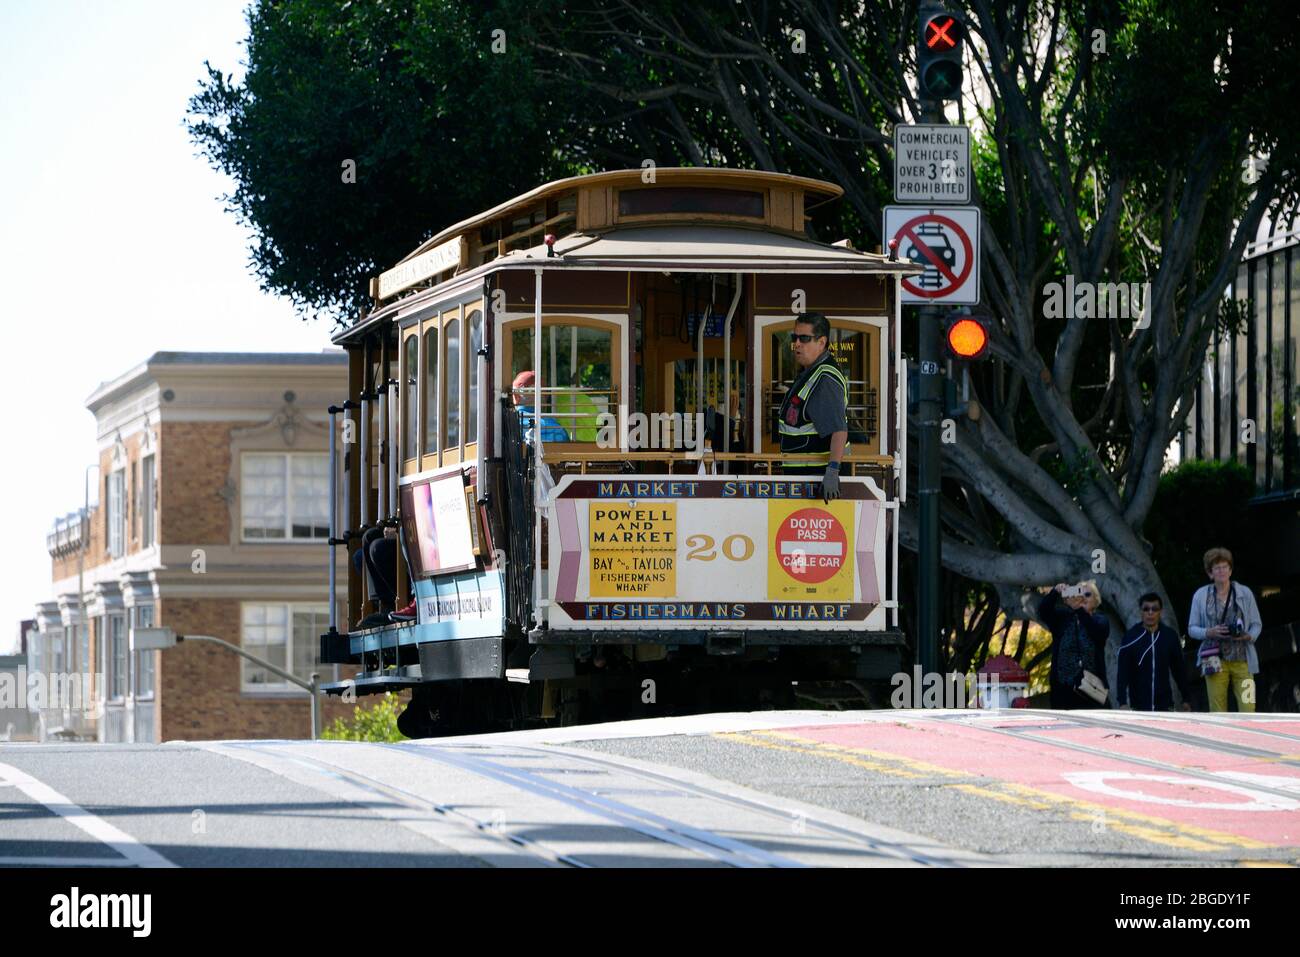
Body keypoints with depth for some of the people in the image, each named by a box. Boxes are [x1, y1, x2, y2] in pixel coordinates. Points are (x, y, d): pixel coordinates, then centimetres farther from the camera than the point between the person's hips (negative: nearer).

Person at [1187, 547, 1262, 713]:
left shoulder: (1245, 593, 7)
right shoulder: (1201, 595, 7)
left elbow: (1257, 624, 11)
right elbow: (1192, 628, 10)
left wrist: (1249, 636, -11)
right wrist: (1209, 632, -11)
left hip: (1242, 660, 0)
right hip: (1215, 660, 0)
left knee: (1247, 708, -11)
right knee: (1218, 712, -3)